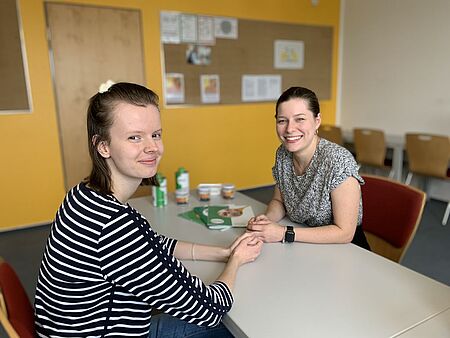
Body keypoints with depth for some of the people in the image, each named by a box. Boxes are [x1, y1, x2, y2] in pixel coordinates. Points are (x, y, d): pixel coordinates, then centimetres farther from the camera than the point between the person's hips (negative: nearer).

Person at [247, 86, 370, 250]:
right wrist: (267, 219, -12)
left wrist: (284, 233, -22)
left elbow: (344, 232, -20)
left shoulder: (338, 160, -23)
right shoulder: (282, 153, -5)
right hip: (303, 249, 6)